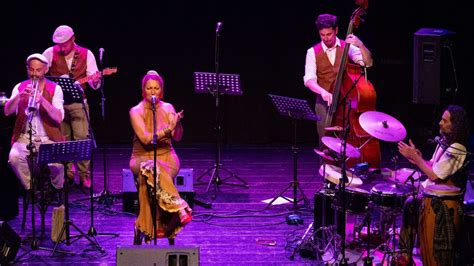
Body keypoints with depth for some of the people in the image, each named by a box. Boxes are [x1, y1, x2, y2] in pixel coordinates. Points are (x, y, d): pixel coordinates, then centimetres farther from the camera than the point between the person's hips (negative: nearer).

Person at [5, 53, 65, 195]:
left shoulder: (54, 89, 1)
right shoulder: (20, 87, 7)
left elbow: (59, 118, -12)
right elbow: (7, 111, -7)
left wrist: (43, 101, -28)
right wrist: (20, 95, -25)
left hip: (48, 138, -1)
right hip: (24, 138, 1)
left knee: (57, 162, -29)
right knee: (14, 158, -29)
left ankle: (57, 188, 6)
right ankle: (30, 187, -3)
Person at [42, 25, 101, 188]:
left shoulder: (86, 54, -2)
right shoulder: (51, 53, -1)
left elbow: (94, 84, -2)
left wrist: (95, 81, -25)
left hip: (78, 103, -1)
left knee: (82, 138, -9)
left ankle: (84, 176, -4)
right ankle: (67, 174, 15)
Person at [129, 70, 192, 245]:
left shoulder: (168, 108, 6)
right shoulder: (136, 111, -3)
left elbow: (177, 137, -3)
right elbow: (145, 139, -16)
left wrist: (177, 123, -25)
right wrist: (167, 130, -29)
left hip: (166, 157, 1)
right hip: (142, 158, -1)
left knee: (148, 178, -33)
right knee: (150, 170, -38)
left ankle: (144, 228, -30)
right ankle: (177, 209, -37)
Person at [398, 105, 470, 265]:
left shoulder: (457, 150, -23)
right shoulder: (444, 142, 6)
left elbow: (435, 175, -22)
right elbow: (433, 167, 12)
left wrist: (415, 157, -17)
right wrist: (418, 159, -6)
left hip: (442, 205, -10)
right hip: (431, 198, 10)